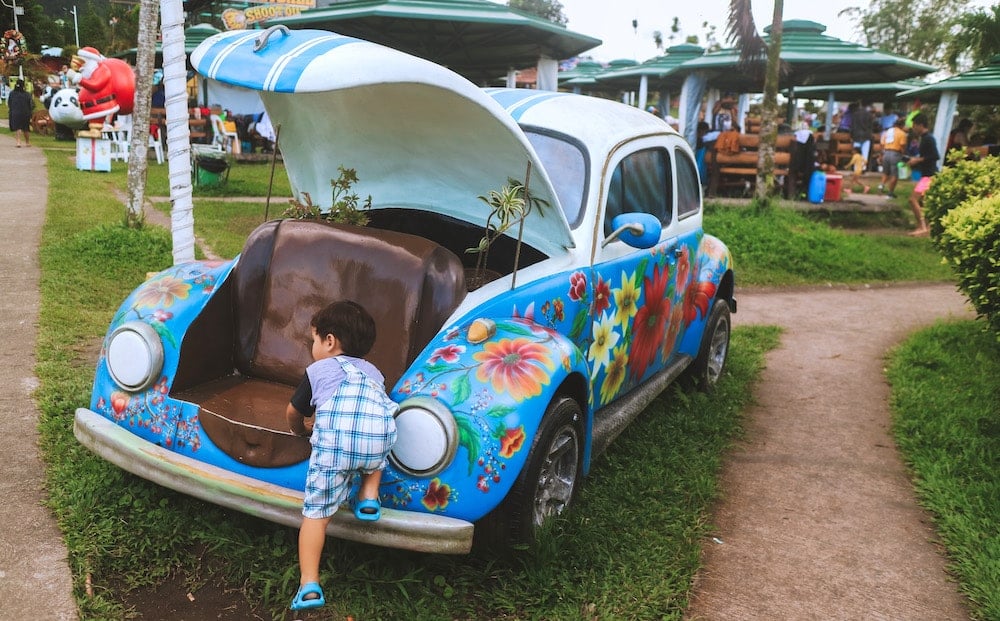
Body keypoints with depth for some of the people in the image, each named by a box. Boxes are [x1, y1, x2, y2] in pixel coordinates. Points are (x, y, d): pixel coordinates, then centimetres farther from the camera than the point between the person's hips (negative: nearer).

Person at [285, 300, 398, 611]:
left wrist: (300, 431, 57)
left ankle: (309, 585, -2)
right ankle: (369, 496, 18)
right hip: (379, 441, 3)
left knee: (316, 513, 6)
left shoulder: (318, 369, 26)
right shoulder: (373, 372, 34)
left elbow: (293, 413, 36)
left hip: (333, 445, -2)